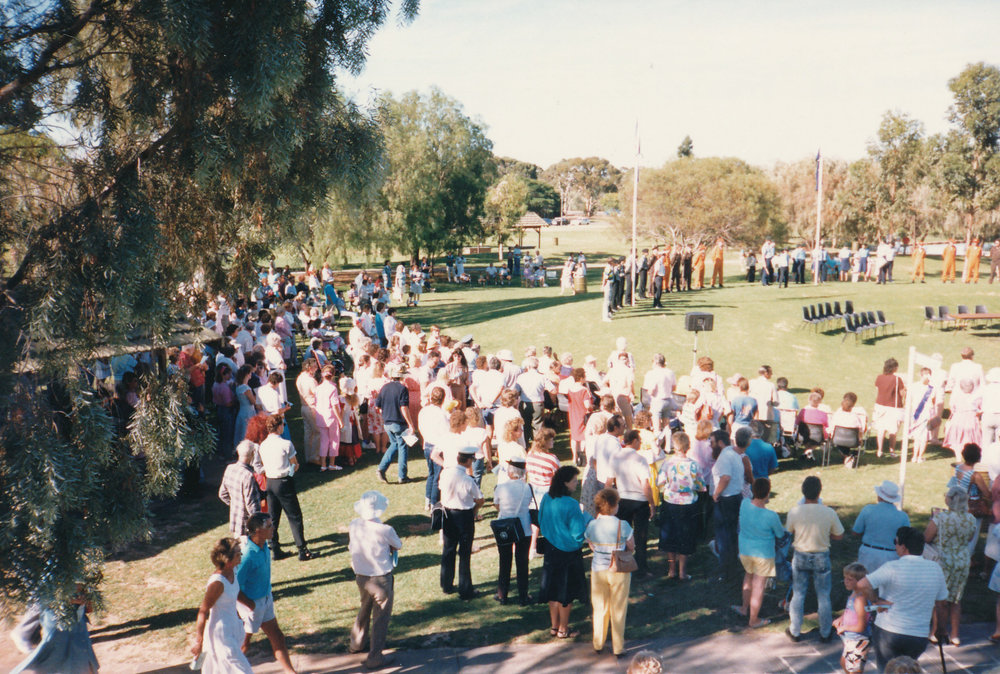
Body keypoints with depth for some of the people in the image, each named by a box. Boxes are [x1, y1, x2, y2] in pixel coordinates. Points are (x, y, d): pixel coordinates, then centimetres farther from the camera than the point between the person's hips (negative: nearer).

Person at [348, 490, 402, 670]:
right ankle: (374, 658, 16)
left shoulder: (353, 526, -10)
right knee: (381, 617, 10)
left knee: (365, 608, 29)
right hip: (381, 579, -6)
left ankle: (356, 643, 46)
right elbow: (398, 546, -6)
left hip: (360, 577, 6)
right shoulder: (385, 530, -25)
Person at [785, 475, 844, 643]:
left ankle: (795, 631, 26)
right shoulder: (829, 513, -18)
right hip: (821, 558, 0)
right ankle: (825, 633, 29)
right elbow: (839, 535, -5)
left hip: (800, 557, 1)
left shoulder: (794, 512, -17)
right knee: (823, 596, 16)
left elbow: (788, 533, -2)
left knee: (798, 595, 15)